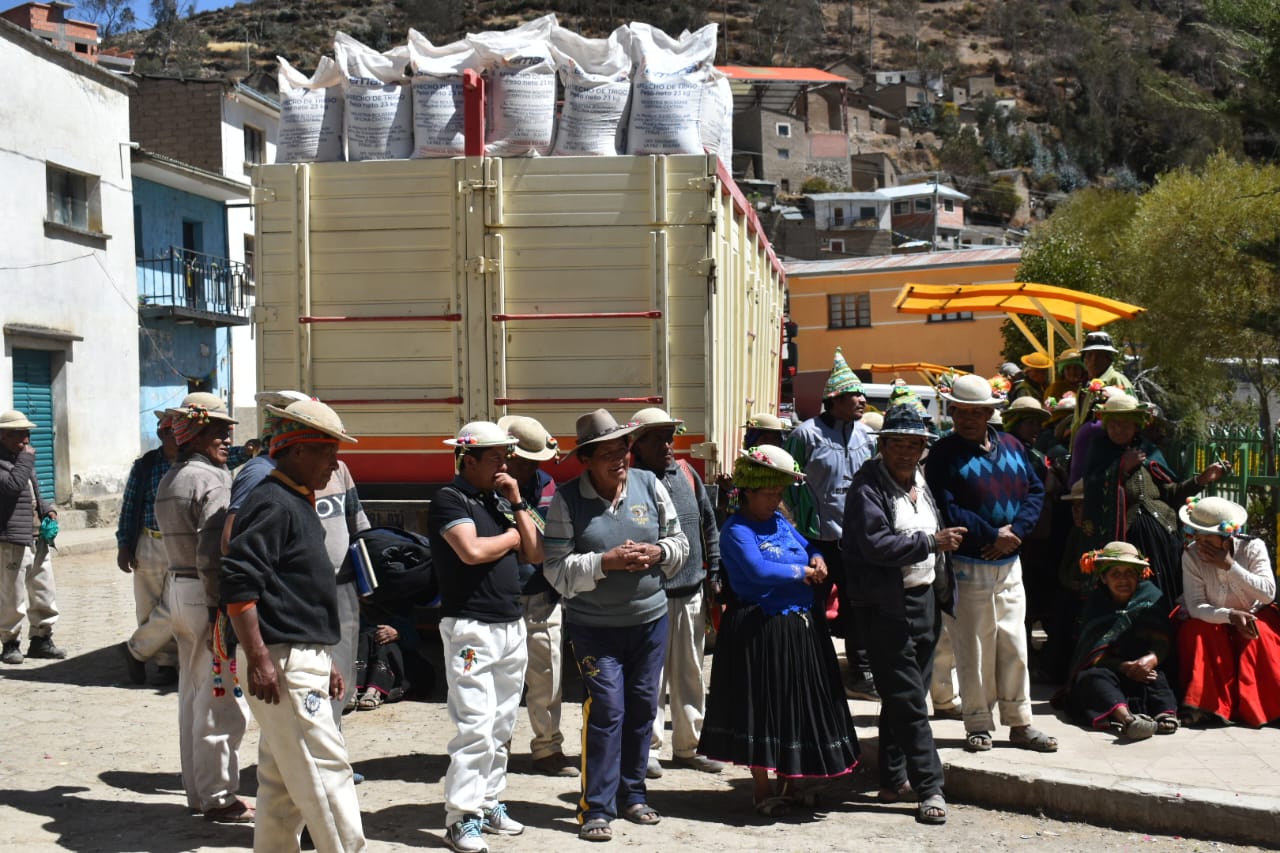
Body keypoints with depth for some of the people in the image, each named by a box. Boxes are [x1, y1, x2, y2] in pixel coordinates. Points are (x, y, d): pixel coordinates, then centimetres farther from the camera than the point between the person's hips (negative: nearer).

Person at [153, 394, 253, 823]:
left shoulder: (167, 482, 14)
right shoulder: (212, 481, -15)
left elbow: (180, 544, 14)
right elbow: (213, 553, -23)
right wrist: (221, 608, -21)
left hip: (177, 590, 10)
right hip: (207, 596, -10)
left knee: (193, 695, 16)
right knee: (220, 701, -3)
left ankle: (198, 790, 25)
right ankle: (219, 798, 3)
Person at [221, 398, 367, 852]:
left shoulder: (298, 504, 18)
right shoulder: (271, 504, -14)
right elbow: (237, 583, -22)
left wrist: (324, 659, 24)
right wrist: (258, 658, -25)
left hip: (302, 658, 10)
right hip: (281, 663, -10)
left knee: (283, 778, 15)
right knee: (326, 770, -7)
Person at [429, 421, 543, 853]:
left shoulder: (500, 500, 15)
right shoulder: (449, 500, -6)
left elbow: (535, 554, 11)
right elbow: (472, 550, -22)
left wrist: (517, 503, 3)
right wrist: (510, 537, -3)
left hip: (512, 624, 7)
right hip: (471, 627, -7)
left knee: (501, 727, 11)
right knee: (476, 727, -10)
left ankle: (488, 803, 21)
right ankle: (461, 818, -4)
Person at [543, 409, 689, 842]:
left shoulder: (649, 484, 1)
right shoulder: (567, 499, -9)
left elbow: (679, 542, 8)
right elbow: (556, 568, -13)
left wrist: (658, 553, -13)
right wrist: (605, 562, -23)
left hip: (649, 618, 4)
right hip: (594, 625, -4)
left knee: (642, 707, 11)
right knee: (606, 709, -7)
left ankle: (632, 794, 27)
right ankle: (596, 808, 4)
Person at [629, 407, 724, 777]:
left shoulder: (687, 473, 9)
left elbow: (709, 523, 16)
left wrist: (714, 572, 13)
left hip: (691, 591, 6)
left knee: (690, 672, 14)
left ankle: (688, 745, 26)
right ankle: (647, 749, 15)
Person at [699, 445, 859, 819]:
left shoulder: (779, 521, 13)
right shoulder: (736, 530, -11)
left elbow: (809, 545, 24)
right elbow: (758, 570, -25)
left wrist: (817, 558, 0)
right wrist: (801, 572, -12)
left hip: (801, 627, 8)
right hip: (760, 631, -8)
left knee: (801, 705, 13)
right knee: (761, 706, 1)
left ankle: (790, 782, 27)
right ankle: (762, 788, 12)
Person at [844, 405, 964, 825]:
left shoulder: (923, 483, 13)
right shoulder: (868, 487, -11)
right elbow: (876, 545, -22)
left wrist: (944, 590, 16)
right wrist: (930, 542, -21)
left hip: (926, 600, 8)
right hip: (888, 606, -8)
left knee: (902, 698, 15)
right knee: (907, 700, -5)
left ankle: (893, 779, 24)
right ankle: (929, 788, -1)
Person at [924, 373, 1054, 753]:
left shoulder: (1011, 447, 9)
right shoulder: (943, 454, -6)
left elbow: (1036, 490, 7)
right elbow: (947, 511, -15)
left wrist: (1016, 529, -10)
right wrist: (992, 535, -14)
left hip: (1010, 563, 5)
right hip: (968, 565, -4)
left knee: (1014, 644, 9)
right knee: (974, 648, 1)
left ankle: (1020, 722, 18)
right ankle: (978, 725, 12)